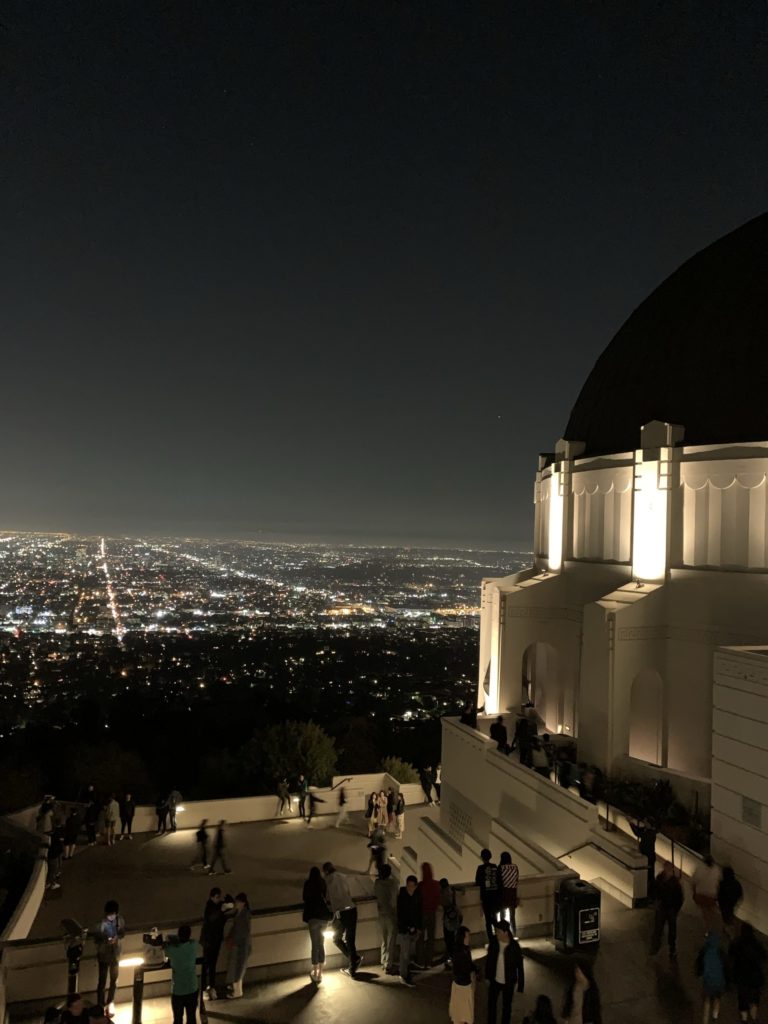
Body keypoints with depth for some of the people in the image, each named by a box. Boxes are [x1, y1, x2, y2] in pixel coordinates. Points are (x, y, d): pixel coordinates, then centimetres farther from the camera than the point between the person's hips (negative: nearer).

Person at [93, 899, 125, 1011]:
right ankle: (100, 1004, 29)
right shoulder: (100, 924, -25)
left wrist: (117, 937, -23)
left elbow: (122, 933, -1)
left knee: (114, 979, 20)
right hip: (104, 955, -4)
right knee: (102, 981, 8)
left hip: (115, 954, 4)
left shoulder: (119, 919, -14)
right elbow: (95, 939, -14)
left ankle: (110, 1001, 43)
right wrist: (106, 941, -32)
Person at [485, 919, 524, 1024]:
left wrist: (520, 985, -11)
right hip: (495, 980, 3)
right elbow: (489, 959, -1)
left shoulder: (514, 946, -22)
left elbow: (520, 966, -14)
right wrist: (487, 976, 5)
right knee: (491, 1004, 17)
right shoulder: (493, 942, -14)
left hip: (508, 983, -3)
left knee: (506, 1007, 16)